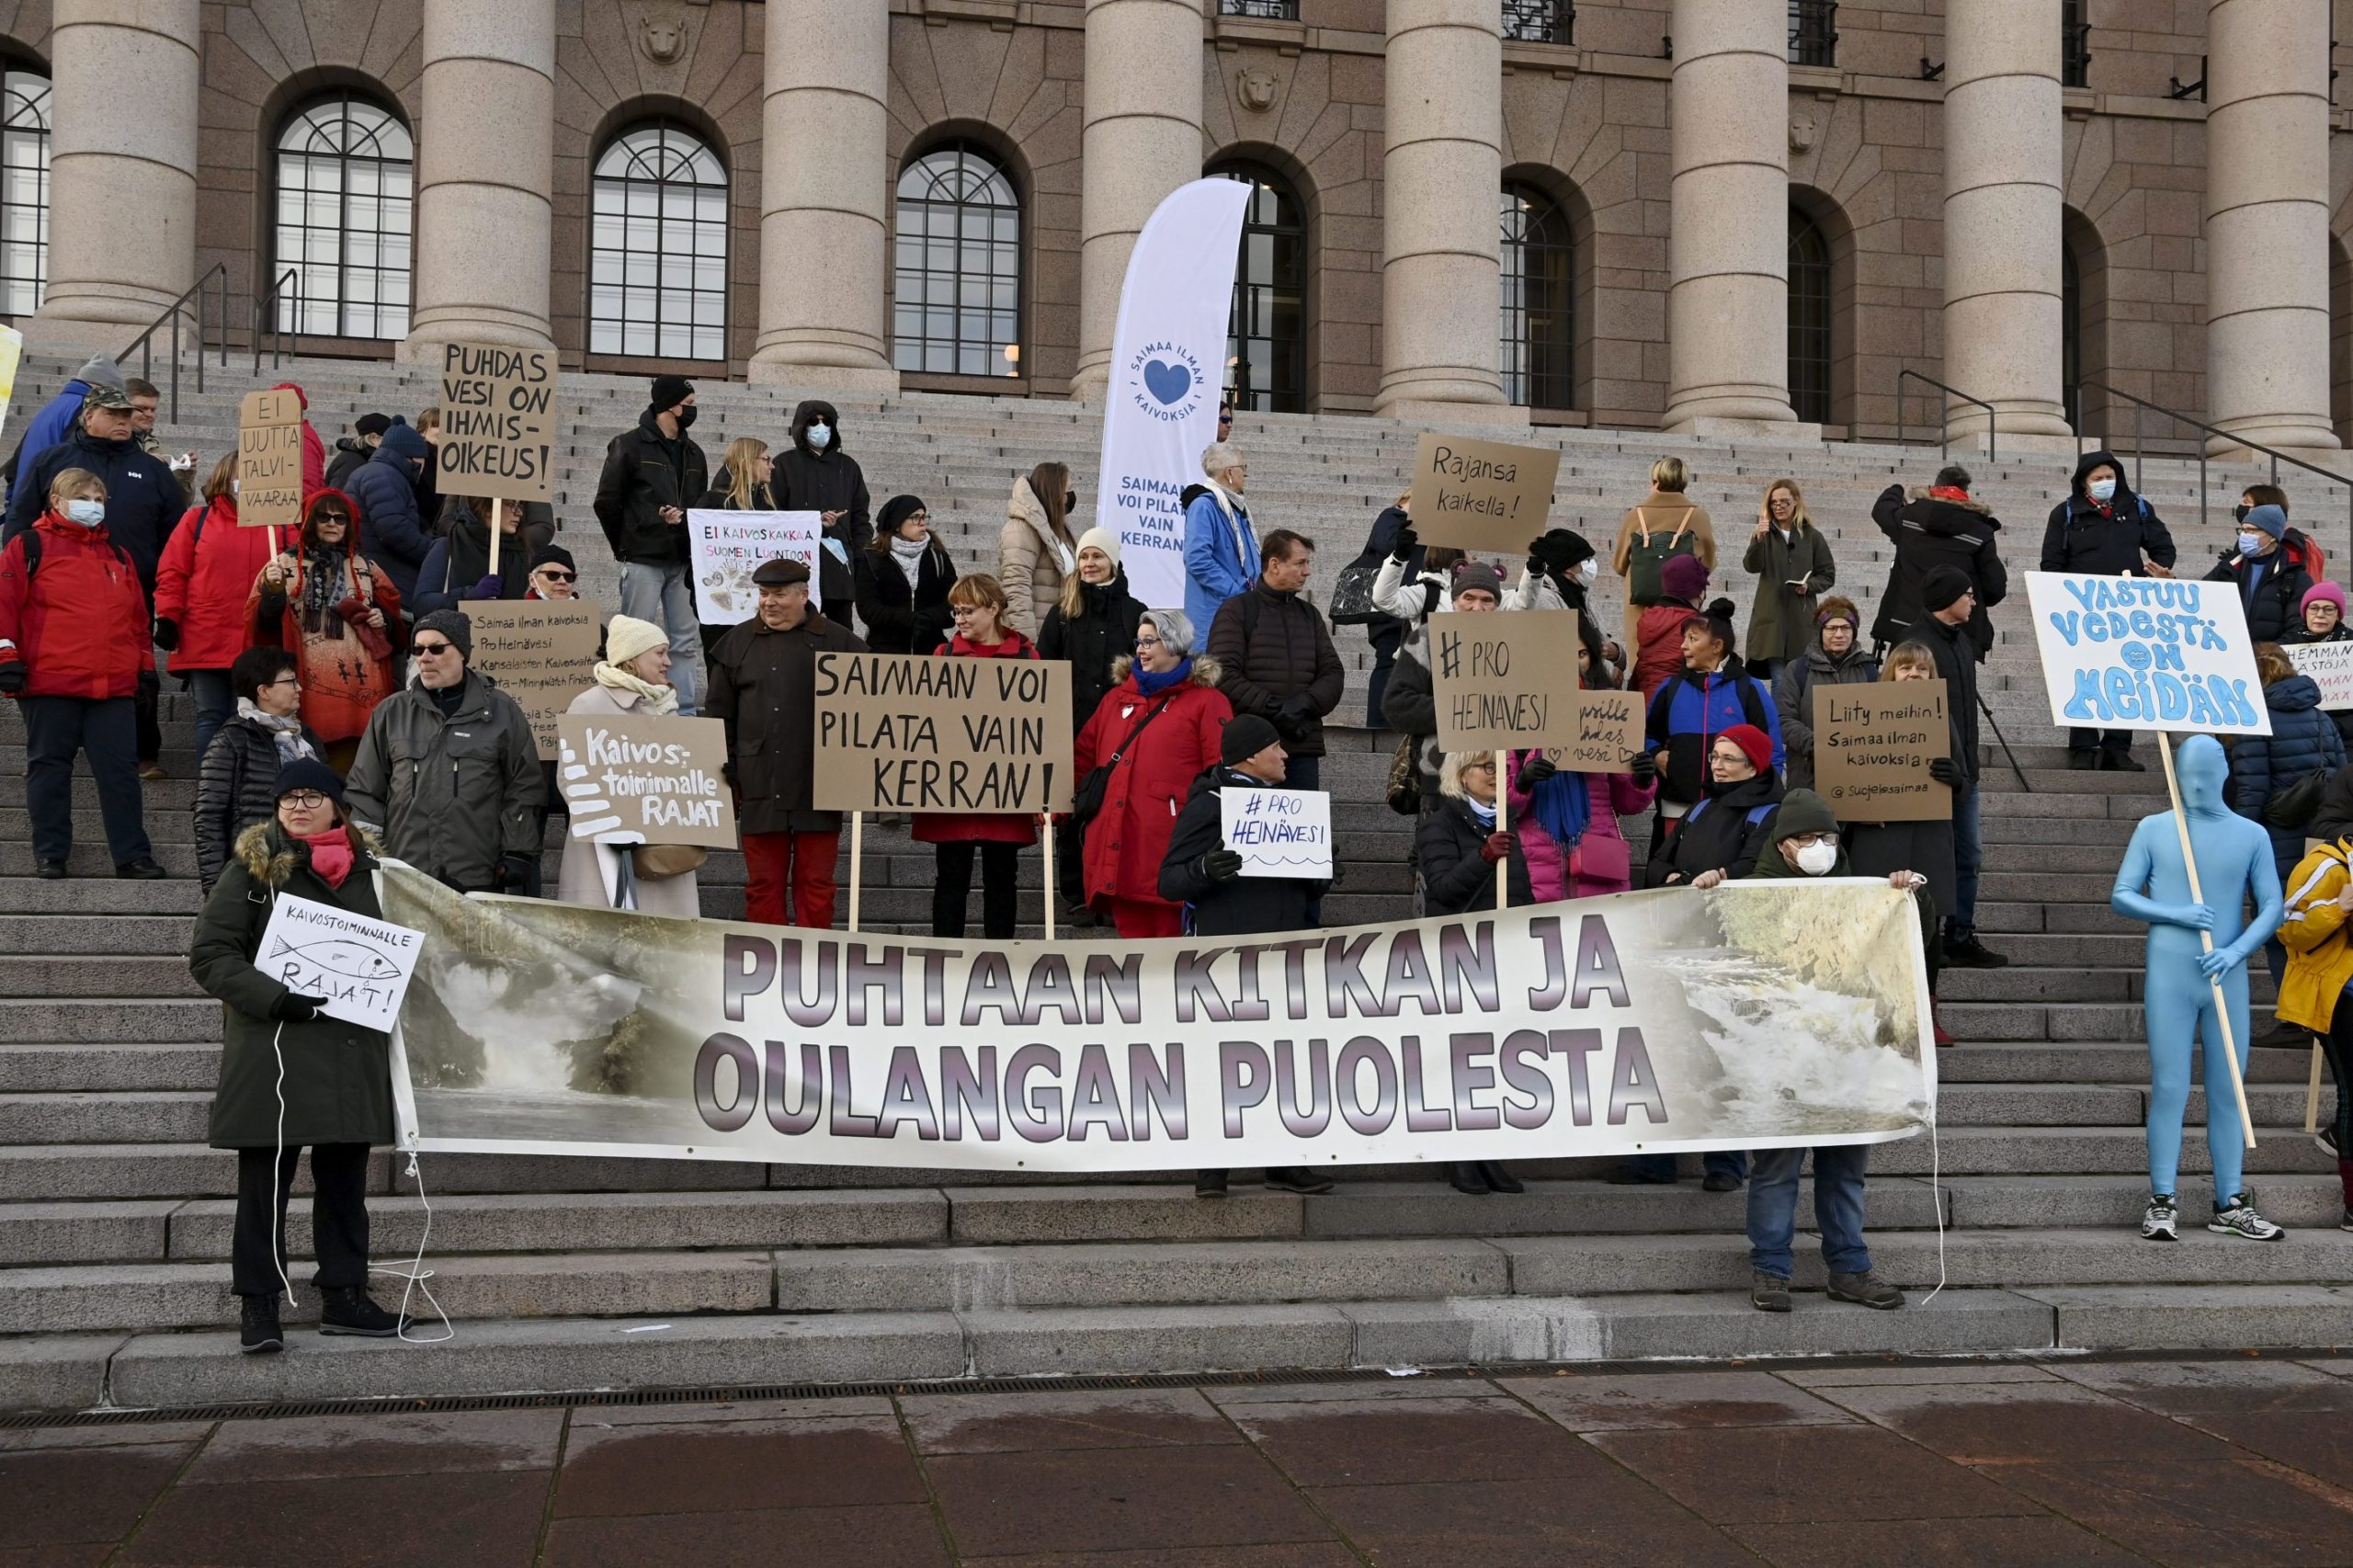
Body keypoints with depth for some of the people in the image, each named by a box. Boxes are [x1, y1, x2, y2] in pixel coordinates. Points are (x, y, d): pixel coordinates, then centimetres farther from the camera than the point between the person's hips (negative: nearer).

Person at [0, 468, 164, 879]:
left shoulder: (119, 555, 19)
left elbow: (137, 615, 22)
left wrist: (146, 664, 17)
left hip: (114, 687, 4)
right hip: (48, 683, -3)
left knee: (121, 769, 1)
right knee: (50, 768, 4)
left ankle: (132, 855, 4)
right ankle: (49, 854, 12)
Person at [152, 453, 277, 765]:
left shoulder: (275, 524, 11)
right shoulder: (198, 520, 7)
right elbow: (172, 573, 3)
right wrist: (168, 619, -6)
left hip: (256, 646, 1)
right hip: (205, 643, -1)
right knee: (211, 718, 3)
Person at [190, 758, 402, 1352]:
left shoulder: (365, 870, 12)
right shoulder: (251, 869, 0)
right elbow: (209, 955, -5)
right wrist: (275, 998, -17)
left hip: (352, 1051, 4)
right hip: (274, 1052, -4)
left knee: (344, 1177, 10)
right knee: (265, 1181, 0)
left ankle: (343, 1295, 19)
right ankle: (258, 1307, 8)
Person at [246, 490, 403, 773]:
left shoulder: (367, 569, 16)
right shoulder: (287, 565, 9)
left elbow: (395, 621, 23)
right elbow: (265, 620, 0)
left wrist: (384, 621, 2)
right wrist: (272, 590, -18)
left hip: (358, 682, 2)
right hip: (308, 682, -2)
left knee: (350, 757, -2)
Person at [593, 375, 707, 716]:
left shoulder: (693, 453, 15)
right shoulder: (630, 445, -3)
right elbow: (607, 502, -4)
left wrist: (683, 518, -4)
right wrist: (625, 548, 0)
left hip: (683, 562, 6)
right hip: (644, 560, -6)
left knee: (686, 641, 6)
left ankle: (685, 713, 11)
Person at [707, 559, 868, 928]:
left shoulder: (840, 643, 3)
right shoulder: (737, 643, 9)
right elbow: (720, 716, 11)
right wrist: (726, 776, 5)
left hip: (817, 790, -1)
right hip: (759, 789, 2)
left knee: (816, 885, 4)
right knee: (763, 884, 6)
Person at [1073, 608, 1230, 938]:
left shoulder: (1206, 700, 4)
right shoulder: (1116, 697, 21)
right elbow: (1082, 758, 22)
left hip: (1169, 845, -5)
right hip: (1116, 842, 5)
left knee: (1170, 934, -5)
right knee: (1131, 933, 6)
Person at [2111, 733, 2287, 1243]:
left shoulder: (2251, 835, 7)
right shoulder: (2154, 829, 3)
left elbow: (2272, 905, 4)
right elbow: (2120, 895, 2)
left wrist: (2237, 951, -12)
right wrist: (2177, 914, -14)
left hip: (2227, 979, 2)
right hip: (2169, 978, -2)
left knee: (2228, 1092, 6)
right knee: (2170, 1090, -3)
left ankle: (2230, 1205, 14)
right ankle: (2162, 1204, 1)